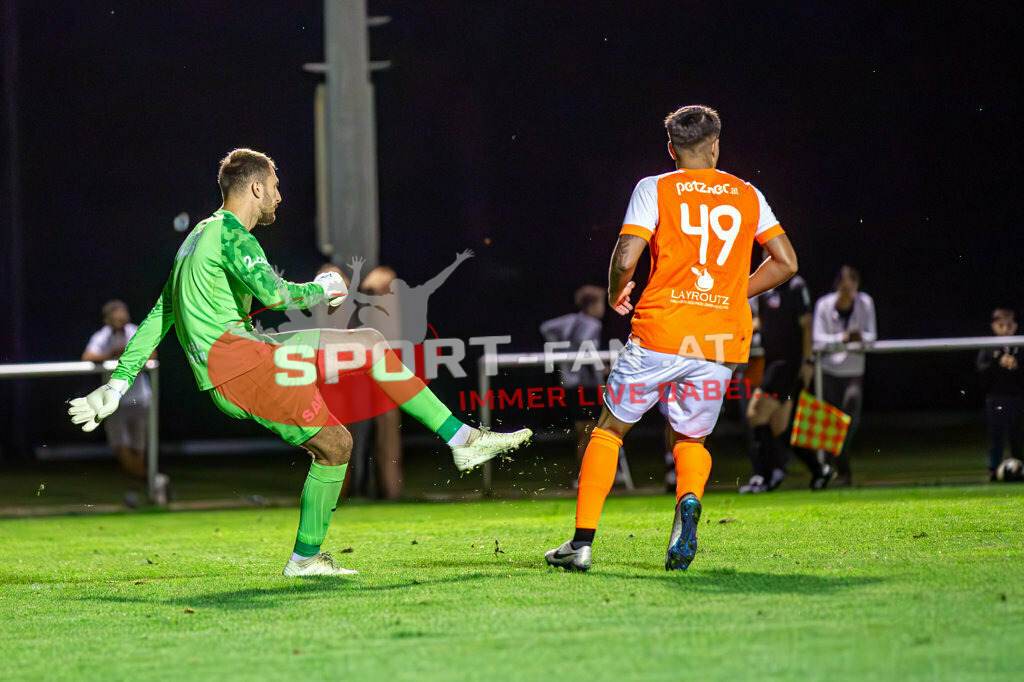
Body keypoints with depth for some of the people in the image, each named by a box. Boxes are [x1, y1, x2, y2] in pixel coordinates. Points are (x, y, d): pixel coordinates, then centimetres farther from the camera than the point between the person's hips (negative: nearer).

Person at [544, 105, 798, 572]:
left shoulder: (654, 190, 1)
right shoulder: (748, 196, 10)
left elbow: (625, 259, -11)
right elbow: (786, 262, 11)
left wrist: (616, 293, 10)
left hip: (659, 336, -2)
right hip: (721, 346, 2)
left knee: (609, 431, 14)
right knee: (691, 440, 20)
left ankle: (582, 542, 6)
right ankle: (689, 500, -14)